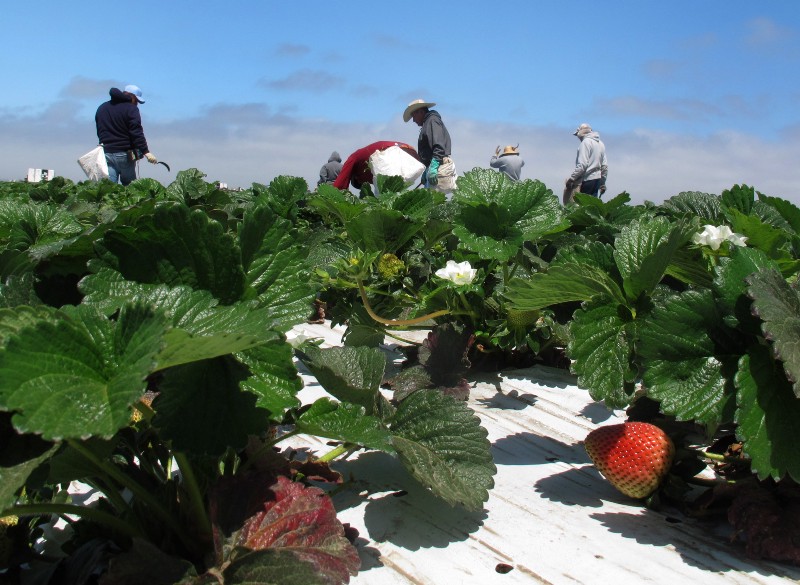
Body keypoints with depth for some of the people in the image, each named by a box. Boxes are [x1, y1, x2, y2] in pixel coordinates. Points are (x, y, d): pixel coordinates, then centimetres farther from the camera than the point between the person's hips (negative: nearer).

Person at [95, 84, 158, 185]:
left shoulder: (101, 108, 18)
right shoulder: (130, 109, -6)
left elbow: (99, 132, 22)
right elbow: (137, 133, -17)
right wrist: (146, 152, -22)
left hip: (106, 153, 5)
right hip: (124, 154, -5)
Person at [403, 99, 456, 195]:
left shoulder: (432, 120, -1)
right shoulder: (427, 123, 28)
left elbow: (438, 146, -16)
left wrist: (433, 166, -24)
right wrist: (426, 171, 19)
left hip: (439, 167, -10)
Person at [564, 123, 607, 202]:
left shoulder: (586, 142, -7)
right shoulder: (601, 144, 19)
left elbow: (582, 165, -17)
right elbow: (605, 166, 18)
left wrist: (571, 178, -16)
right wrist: (603, 183, 23)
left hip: (587, 180, -9)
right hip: (597, 179, 9)